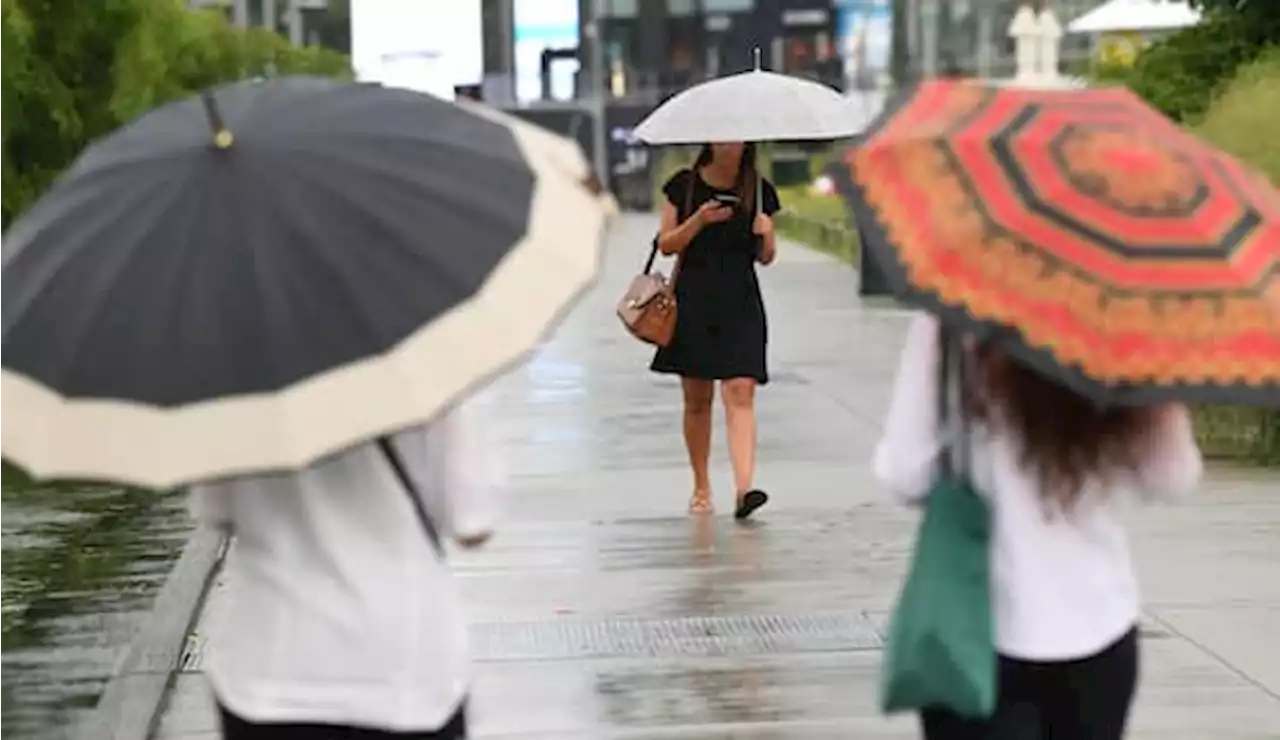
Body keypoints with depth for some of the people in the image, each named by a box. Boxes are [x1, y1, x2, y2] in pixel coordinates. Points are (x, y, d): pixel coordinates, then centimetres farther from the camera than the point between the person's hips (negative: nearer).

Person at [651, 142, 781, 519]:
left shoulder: (758, 190, 5)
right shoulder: (685, 185, 3)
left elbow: (766, 257, 9)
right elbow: (666, 244, 1)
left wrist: (765, 234, -12)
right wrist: (699, 220, -14)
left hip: (740, 303, 0)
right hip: (693, 300, 0)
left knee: (740, 393, -14)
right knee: (697, 400, 7)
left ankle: (744, 488, -23)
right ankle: (701, 488, 20)